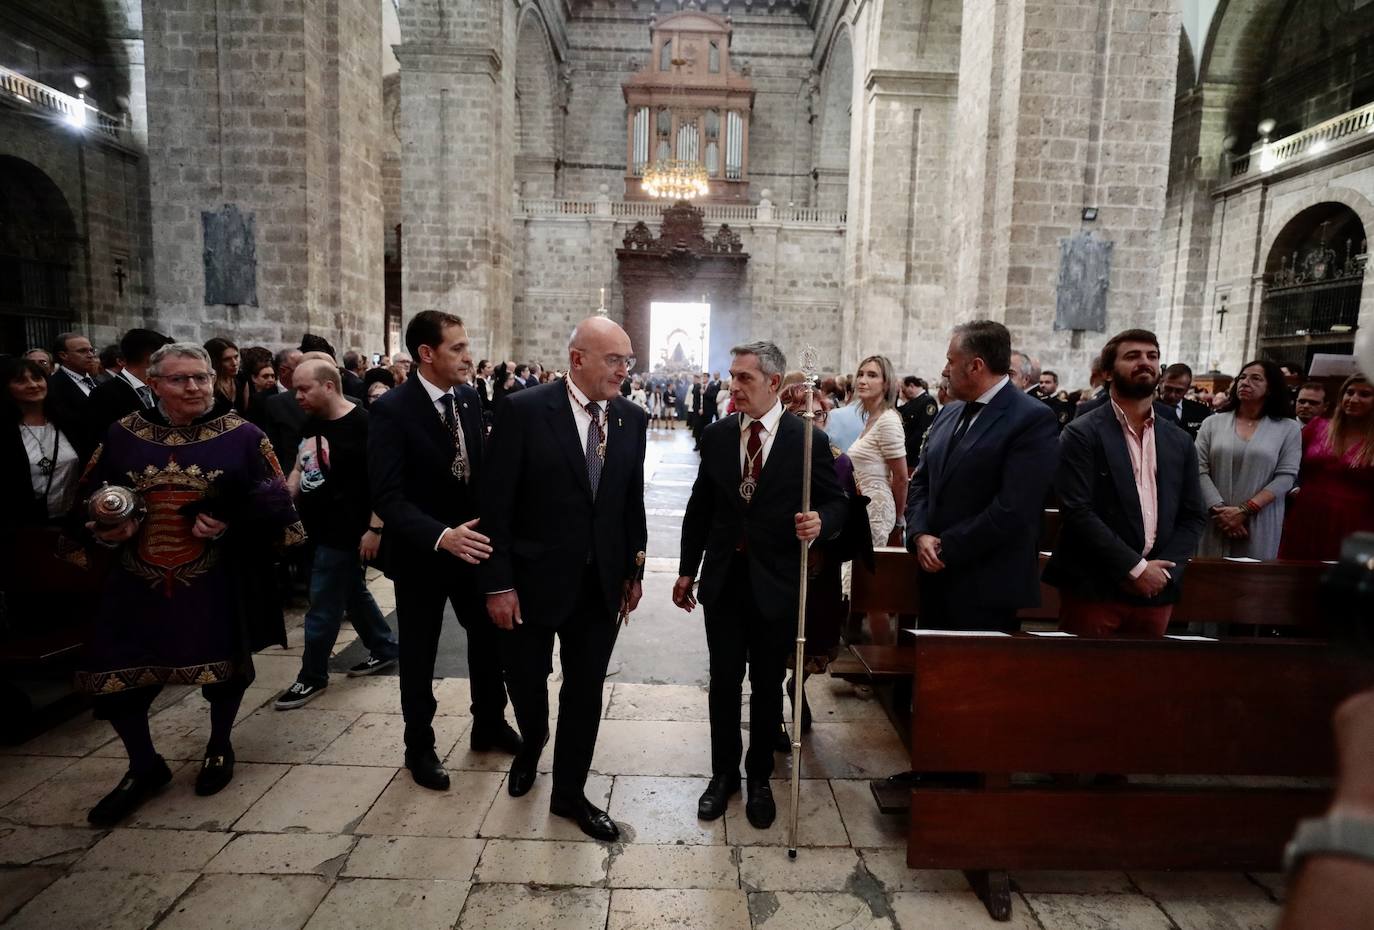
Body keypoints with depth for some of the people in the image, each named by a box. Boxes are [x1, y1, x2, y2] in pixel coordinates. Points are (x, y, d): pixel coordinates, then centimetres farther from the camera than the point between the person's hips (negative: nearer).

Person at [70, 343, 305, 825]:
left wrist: (230, 523, -24)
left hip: (216, 582, -2)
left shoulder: (243, 435, -6)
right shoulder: (122, 435, 2)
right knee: (110, 674, 5)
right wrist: (102, 530, -10)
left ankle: (219, 746, 40)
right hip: (138, 581, 3)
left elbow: (275, 500, -8)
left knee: (222, 665, 10)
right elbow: (88, 498, 10)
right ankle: (144, 767, 31)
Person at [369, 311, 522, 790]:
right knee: (419, 653, 12)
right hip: (421, 551, -5)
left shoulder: (469, 399, 0)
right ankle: (420, 746, 33)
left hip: (470, 541, 5)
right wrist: (440, 536, -36)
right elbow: (387, 497, -24)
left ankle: (489, 725, 37)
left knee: (489, 635, 15)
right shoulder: (391, 409, -18)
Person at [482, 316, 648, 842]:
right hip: (534, 580, -3)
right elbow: (496, 504, -12)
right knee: (527, 681, 18)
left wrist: (635, 569, 8)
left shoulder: (631, 419, -1)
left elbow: (633, 501, 7)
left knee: (586, 692, 13)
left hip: (602, 583, 3)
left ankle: (569, 793, 36)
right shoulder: (524, 411, -14)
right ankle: (531, 746, 52)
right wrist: (498, 583, -13)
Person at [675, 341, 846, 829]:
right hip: (723, 581, 2)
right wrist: (687, 570, 8)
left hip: (775, 583, -2)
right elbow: (700, 507, 7)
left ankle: (759, 778, 34)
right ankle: (723, 773, 34)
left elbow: (836, 503, -2)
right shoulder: (717, 435, 1)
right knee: (723, 682, 13)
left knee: (767, 686, 13)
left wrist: (820, 521, -26)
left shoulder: (809, 440, -8)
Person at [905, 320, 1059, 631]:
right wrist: (920, 535, -5)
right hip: (936, 580, 7)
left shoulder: (1034, 419, -12)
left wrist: (947, 548, -14)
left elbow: (1013, 509, -19)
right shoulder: (948, 414, 13)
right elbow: (920, 483, 13)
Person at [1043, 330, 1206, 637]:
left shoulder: (1179, 441, 11)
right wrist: (1136, 567, -14)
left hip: (1157, 594, 5)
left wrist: (1162, 571, -4)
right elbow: (1077, 512, -14)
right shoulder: (1082, 433, -7)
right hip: (1093, 590, -5)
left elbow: (1193, 516, 11)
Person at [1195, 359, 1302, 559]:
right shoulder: (1213, 423, 6)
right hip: (1215, 523, 1)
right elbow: (1200, 470, -1)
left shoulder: (1289, 429, 5)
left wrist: (1244, 510, -14)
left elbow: (1286, 476, -4)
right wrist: (1219, 510, -12)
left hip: (1260, 526, 0)